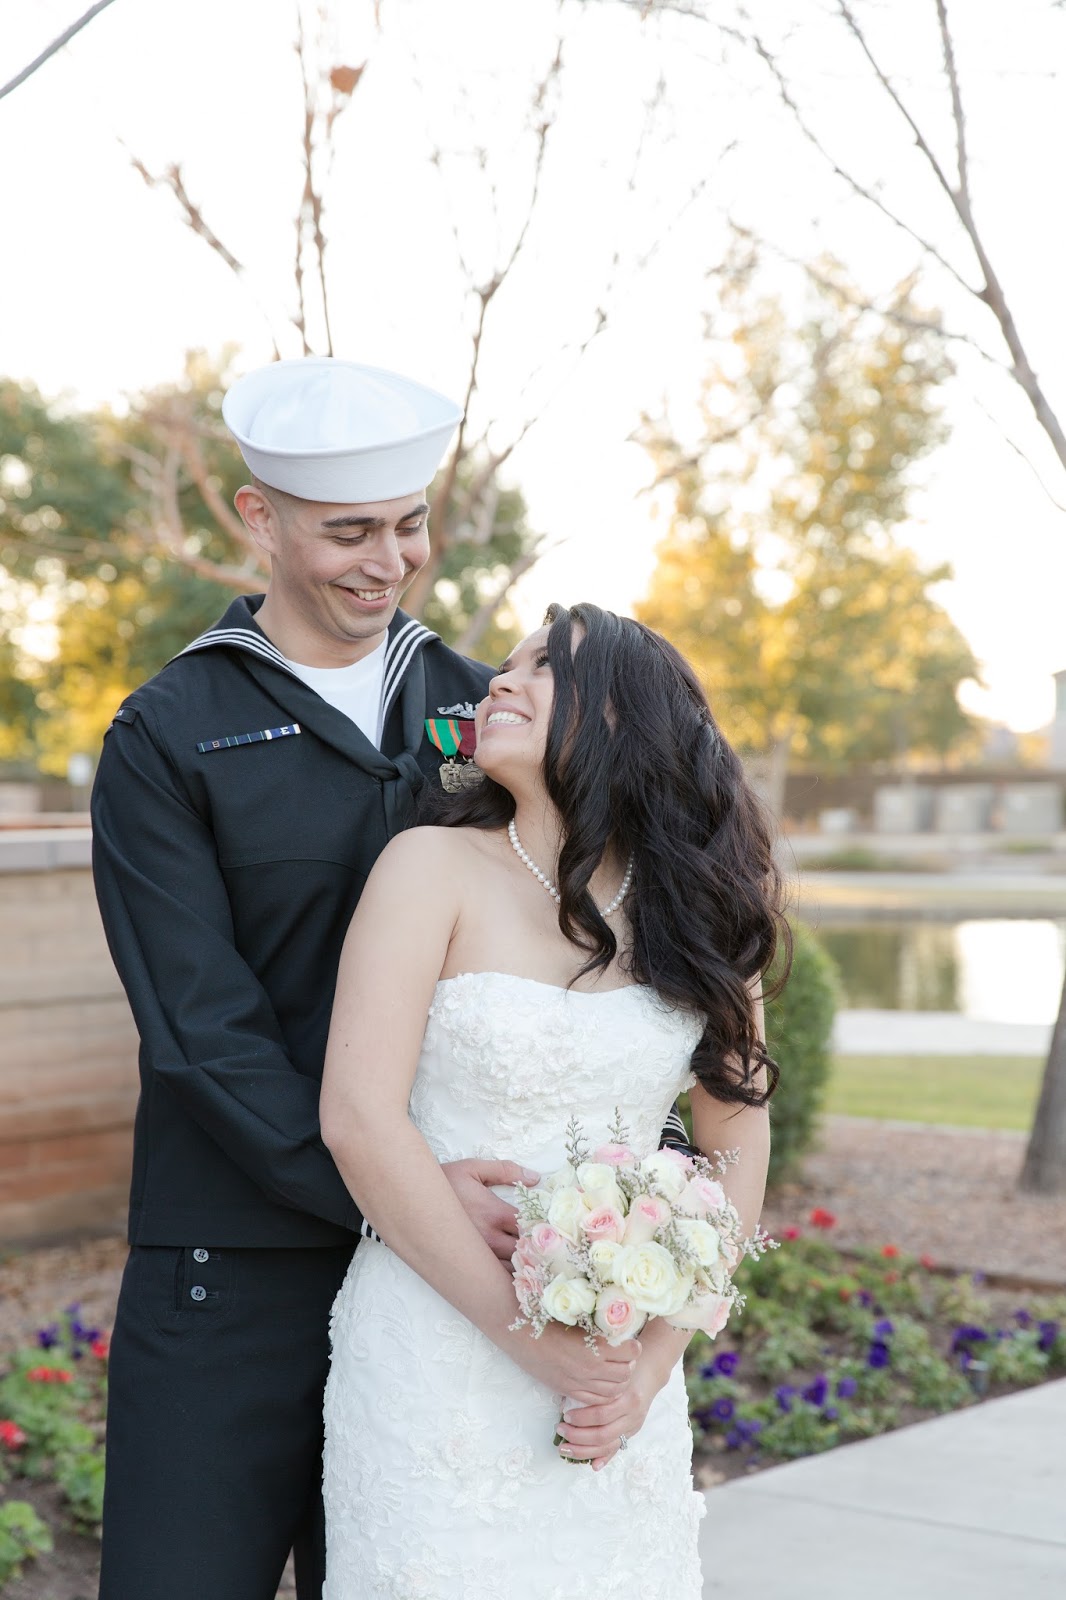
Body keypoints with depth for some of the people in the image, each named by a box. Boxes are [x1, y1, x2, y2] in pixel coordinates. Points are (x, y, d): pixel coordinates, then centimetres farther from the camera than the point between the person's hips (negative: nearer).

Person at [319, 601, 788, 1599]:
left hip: (619, 1368, 3)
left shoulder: (699, 906, 4)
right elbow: (359, 1118, -14)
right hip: (438, 1353, -3)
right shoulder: (437, 866, -6)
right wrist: (533, 1335, -15)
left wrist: (656, 1360, -5)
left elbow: (738, 1142, 6)